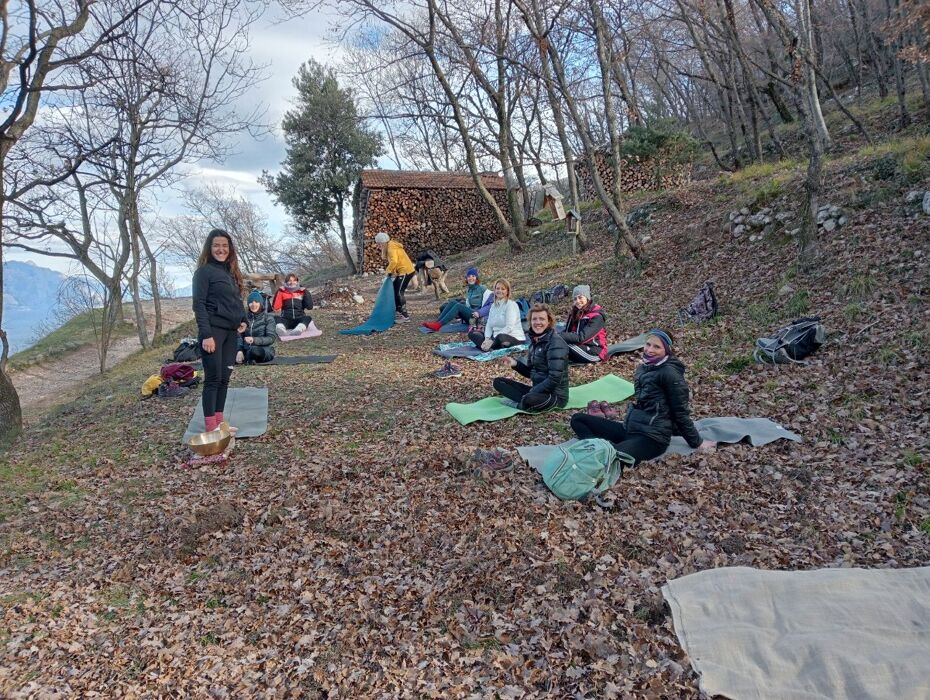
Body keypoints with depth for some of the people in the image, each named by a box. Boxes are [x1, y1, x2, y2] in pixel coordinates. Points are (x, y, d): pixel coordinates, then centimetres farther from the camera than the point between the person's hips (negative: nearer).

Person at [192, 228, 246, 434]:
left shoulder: (231, 271, 15)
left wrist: (243, 320, 7)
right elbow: (199, 304, -12)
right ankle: (211, 427, -1)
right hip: (213, 331, -7)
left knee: (224, 378, 9)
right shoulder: (204, 271, -6)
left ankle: (219, 422, 15)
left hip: (231, 332, 7)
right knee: (213, 378, -5)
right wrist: (206, 334, -19)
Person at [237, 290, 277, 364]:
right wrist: (240, 350, -18)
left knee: (254, 350, -38)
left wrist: (254, 340, -29)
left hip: (265, 350, -3)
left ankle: (248, 359, -8)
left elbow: (271, 338, -13)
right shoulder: (245, 317, 7)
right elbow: (240, 336, 0)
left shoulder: (268, 318, -3)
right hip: (247, 350, 3)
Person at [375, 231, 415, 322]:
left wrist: (389, 271, -19)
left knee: (399, 293, -9)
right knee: (394, 291, 14)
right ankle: (398, 311, 22)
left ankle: (405, 316, -6)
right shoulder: (390, 246, 13)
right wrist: (392, 271, -3)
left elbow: (394, 261, -33)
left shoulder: (391, 248, -18)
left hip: (406, 271, -10)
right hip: (402, 271, 10)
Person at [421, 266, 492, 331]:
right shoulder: (468, 289, 20)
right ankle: (436, 322, -29)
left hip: (477, 317, -6)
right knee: (453, 302, -16)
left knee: (458, 305, -29)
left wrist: (479, 313, -21)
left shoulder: (482, 289, -1)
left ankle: (438, 325, -41)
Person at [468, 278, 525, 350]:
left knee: (500, 337, -41)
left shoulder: (511, 305, -9)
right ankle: (488, 347, -27)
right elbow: (489, 325, 8)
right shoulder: (493, 305, 14)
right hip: (496, 337, 8)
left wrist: (491, 341, -24)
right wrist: (487, 339, -14)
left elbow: (509, 328, -19)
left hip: (515, 338, -8)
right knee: (472, 333, -2)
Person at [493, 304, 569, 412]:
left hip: (555, 395, -9)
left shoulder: (555, 343, -16)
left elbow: (554, 379, -23)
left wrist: (529, 394, -19)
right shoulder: (535, 340, 9)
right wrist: (516, 364, -2)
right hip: (538, 390, 9)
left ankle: (522, 403, -7)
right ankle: (525, 401, -14)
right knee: (499, 382, 3)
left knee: (530, 400, -40)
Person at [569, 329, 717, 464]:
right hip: (629, 428, 10)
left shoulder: (669, 373, -13)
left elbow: (680, 411, -7)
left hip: (652, 437, -10)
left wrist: (697, 443, -2)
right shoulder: (644, 366, 12)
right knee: (578, 419, -1)